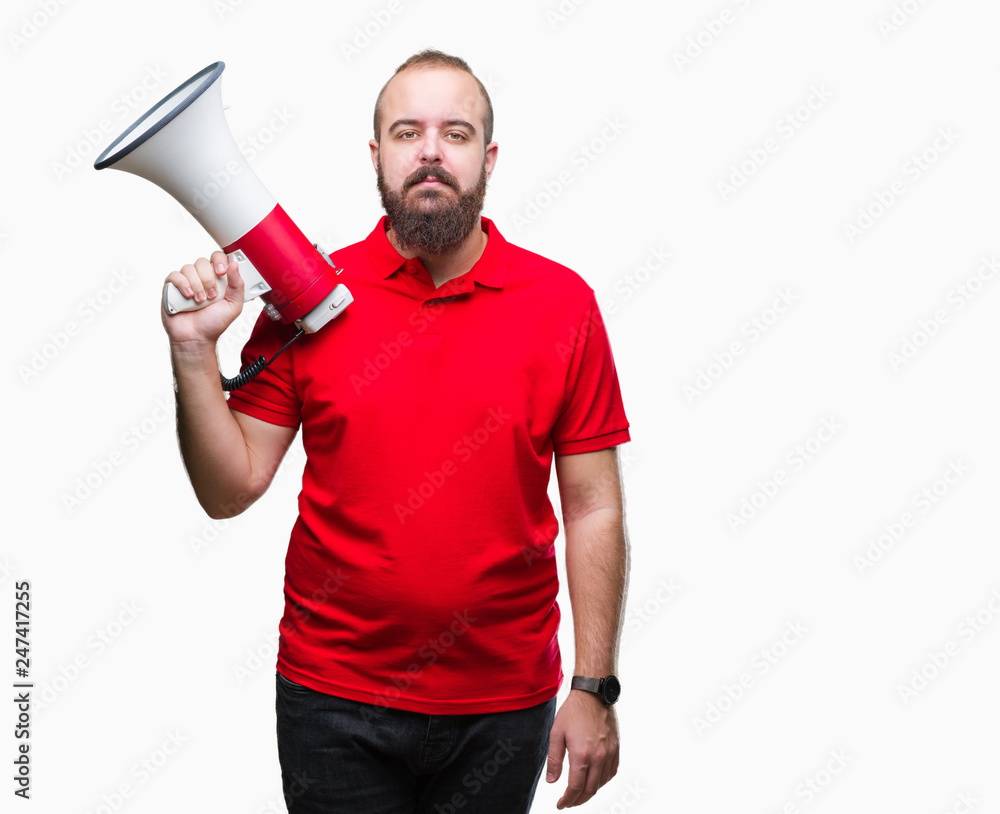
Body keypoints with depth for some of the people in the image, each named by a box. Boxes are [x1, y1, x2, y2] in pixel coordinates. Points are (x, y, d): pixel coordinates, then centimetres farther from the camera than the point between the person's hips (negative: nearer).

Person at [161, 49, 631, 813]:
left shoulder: (563, 302, -5)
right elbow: (230, 490, -2)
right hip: (334, 702, 0)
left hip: (506, 704, 0)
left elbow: (594, 508, -3)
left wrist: (595, 689, -5)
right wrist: (194, 351, -15)